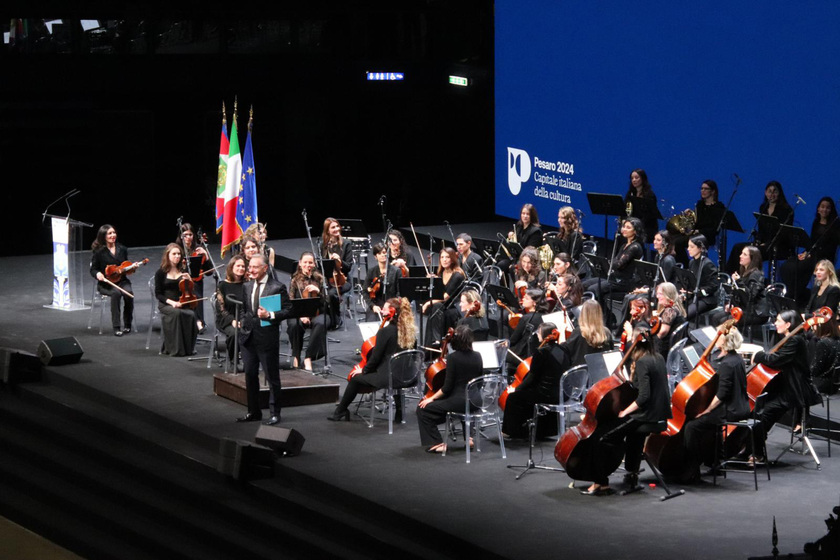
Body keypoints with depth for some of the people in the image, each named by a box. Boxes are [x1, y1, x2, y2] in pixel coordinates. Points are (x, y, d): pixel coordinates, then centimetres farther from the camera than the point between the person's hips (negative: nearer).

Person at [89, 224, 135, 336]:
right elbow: (93, 269, 1)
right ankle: (116, 327, -31)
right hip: (106, 284, -3)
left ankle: (127, 325, -14)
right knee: (116, 293, -35)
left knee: (129, 293, -30)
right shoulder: (98, 251, -2)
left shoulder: (122, 249, 10)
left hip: (122, 281, 3)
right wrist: (97, 274, -22)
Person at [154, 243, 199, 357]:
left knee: (191, 314, -30)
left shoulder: (183, 271, 10)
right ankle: (176, 349, -27)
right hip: (165, 305, -3)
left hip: (182, 304, 3)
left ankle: (189, 347, -14)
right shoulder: (161, 273, 0)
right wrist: (171, 302, -17)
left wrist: (189, 280, -9)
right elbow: (158, 294, -1)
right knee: (177, 313, -35)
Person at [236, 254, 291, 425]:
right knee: (250, 375, 12)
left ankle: (274, 413, 10)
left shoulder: (277, 287, -8)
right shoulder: (247, 286, 11)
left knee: (272, 377, 2)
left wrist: (270, 315, -23)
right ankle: (254, 412, 23)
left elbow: (287, 310, -10)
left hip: (267, 337, -6)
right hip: (248, 337, 6)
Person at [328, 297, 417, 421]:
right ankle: (399, 414, 39)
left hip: (386, 377, -6)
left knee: (355, 379, 15)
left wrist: (364, 371, 3)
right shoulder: (410, 331, 1)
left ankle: (339, 412, 29)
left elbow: (375, 358, -14)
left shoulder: (385, 332, -17)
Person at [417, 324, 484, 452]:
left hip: (459, 402, -7)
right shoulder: (477, 356, 2)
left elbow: (447, 387, -14)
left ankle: (436, 443, -1)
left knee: (422, 409, 2)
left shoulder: (452, 358, -15)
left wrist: (431, 398, -3)